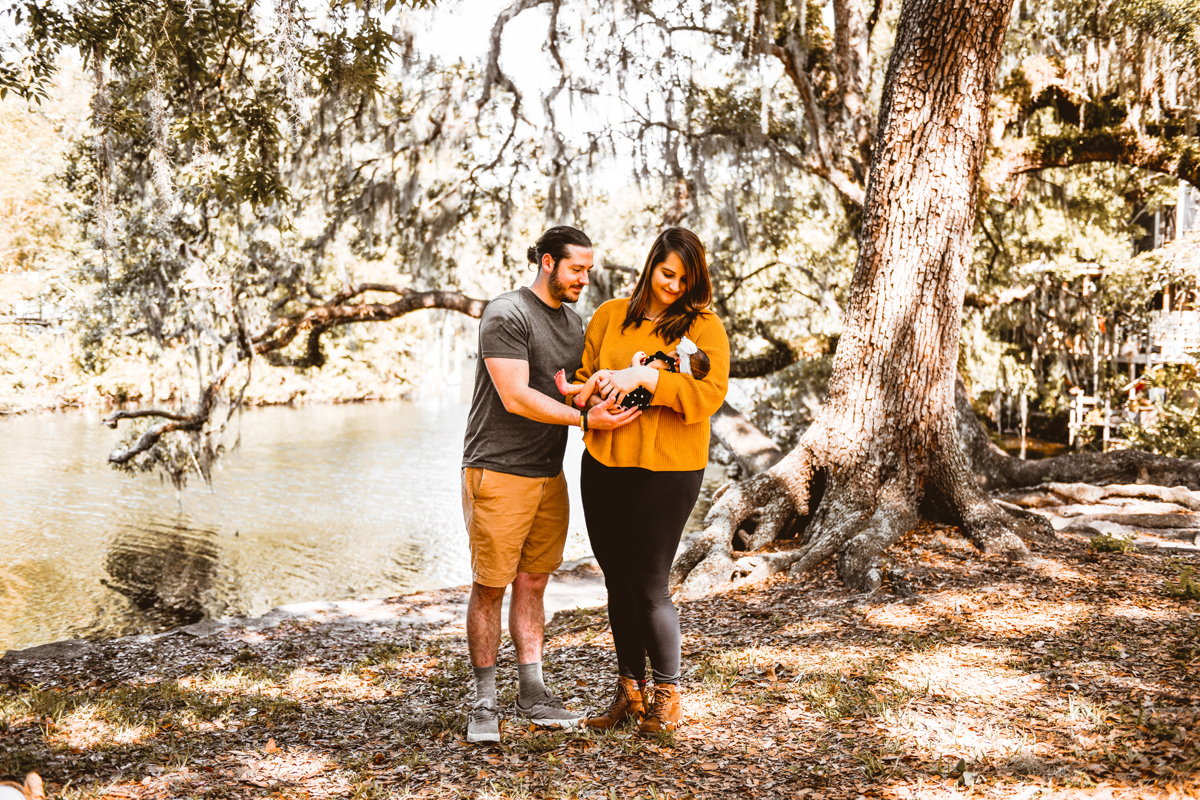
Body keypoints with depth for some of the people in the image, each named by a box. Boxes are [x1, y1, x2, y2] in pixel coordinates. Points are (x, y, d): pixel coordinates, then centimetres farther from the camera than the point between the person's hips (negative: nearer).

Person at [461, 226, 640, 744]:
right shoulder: (506, 315, -11)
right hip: (498, 473, -7)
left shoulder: (574, 322, 15)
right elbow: (516, 397, -18)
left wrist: (611, 397, -1)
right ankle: (485, 702, 10)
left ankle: (532, 693, 20)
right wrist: (585, 418, -21)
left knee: (532, 585, 12)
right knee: (490, 587, 0)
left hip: (548, 475, 7)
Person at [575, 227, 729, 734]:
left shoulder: (704, 325, -1)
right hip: (604, 464, 5)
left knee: (649, 584, -3)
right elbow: (582, 377, 13)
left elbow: (710, 392, -14)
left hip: (666, 469, -4)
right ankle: (629, 690, 28)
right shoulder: (610, 316, 10)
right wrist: (598, 390, -10)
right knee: (617, 580, 12)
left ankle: (668, 693, 18)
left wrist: (645, 378, -23)